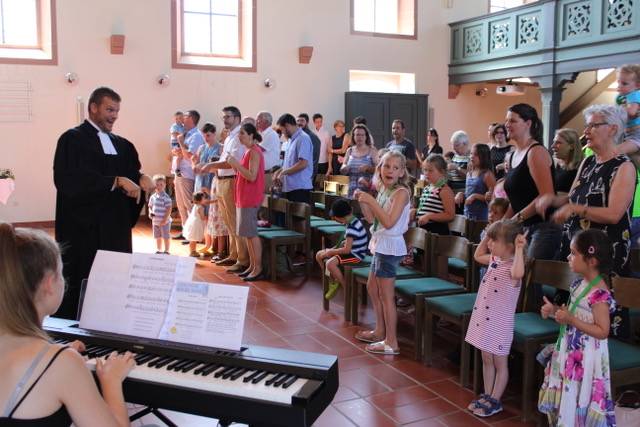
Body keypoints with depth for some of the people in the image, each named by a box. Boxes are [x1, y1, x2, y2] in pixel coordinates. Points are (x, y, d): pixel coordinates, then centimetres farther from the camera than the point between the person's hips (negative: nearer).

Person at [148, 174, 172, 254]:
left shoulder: (166, 197, -15)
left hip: (164, 222, -6)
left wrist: (165, 219, -19)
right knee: (157, 237, 16)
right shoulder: (153, 197, 5)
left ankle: (166, 251, 14)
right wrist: (150, 213, -4)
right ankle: (159, 250, 28)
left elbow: (169, 209, -16)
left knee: (166, 237, 3)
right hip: (155, 221, 6)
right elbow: (150, 206, 17)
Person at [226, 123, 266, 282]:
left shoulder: (254, 152, -13)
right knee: (247, 233, 12)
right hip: (244, 197, 10)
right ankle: (252, 266, 18)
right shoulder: (248, 151, 15)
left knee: (251, 233, -7)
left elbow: (252, 176, -21)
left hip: (250, 198, -10)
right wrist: (234, 165, 6)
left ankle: (258, 269, -3)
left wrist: (236, 164, -18)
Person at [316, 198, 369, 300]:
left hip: (356, 255, -10)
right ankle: (332, 281, 21)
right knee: (319, 255, 8)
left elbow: (347, 250, -27)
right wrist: (333, 249, 8)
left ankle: (347, 287, -12)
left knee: (330, 263, -31)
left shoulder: (352, 227, -26)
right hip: (352, 250, 10)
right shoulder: (352, 221, 4)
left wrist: (331, 252, -15)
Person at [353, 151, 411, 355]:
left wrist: (371, 201, -25)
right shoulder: (384, 190, 10)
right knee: (372, 288, 21)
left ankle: (391, 342, 5)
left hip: (389, 248, -9)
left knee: (386, 296, -3)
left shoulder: (401, 192, -15)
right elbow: (372, 219, 13)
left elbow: (389, 222, -25)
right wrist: (362, 201, 0)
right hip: (380, 245, 10)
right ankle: (380, 331, 35)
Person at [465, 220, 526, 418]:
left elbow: (518, 273, -48)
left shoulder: (513, 265, -23)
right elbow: (478, 256, 23)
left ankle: (495, 401, 20)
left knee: (500, 363, 9)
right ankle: (487, 396, 32)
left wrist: (519, 248, -40)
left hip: (500, 323, -8)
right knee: (486, 360, 19)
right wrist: (487, 236, 11)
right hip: (484, 319, 9)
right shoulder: (494, 260, 3)